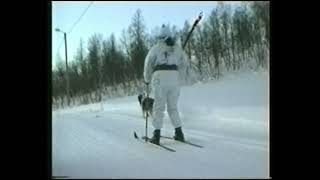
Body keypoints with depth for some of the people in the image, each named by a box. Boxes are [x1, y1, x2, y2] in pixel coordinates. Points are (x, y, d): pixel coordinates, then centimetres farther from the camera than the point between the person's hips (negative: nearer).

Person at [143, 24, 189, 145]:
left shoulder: (156, 48, 4)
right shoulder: (177, 48, 14)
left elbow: (148, 64, 6)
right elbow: (184, 64, 14)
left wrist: (147, 80, 19)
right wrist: (179, 79, 23)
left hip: (160, 77, -3)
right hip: (174, 77, 3)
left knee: (159, 107, 0)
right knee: (173, 107, 13)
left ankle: (156, 135, -4)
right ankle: (179, 133, 11)